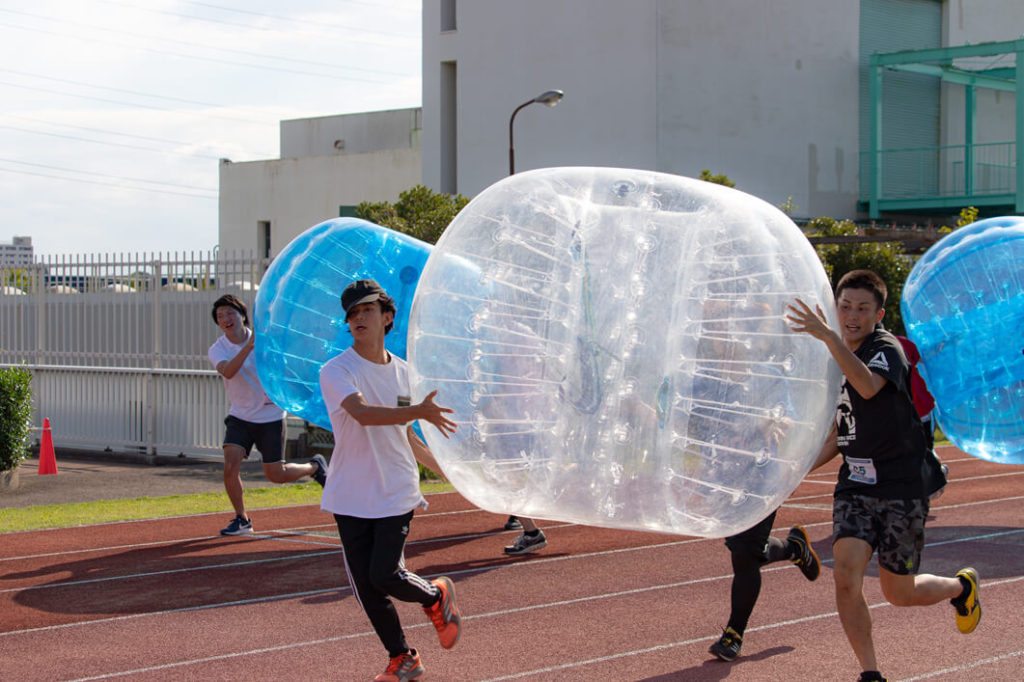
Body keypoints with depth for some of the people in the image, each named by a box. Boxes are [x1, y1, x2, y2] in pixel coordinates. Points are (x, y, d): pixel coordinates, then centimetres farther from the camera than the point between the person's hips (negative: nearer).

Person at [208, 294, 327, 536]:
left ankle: (314, 467, 33)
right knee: (230, 464, -16)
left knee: (275, 475, 3)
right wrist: (249, 345, -39)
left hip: (270, 416, -2)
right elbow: (228, 371, -29)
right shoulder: (217, 350, -8)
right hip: (239, 416, 2)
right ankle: (241, 519, 1)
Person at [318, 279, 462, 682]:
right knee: (366, 586, 1)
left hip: (397, 495, 1)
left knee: (385, 576, -14)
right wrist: (419, 411, -41)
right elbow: (363, 413, -28)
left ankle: (436, 596, 18)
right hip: (351, 498, -1)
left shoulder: (403, 372, 8)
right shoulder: (336, 372, -7)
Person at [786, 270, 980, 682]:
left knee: (898, 593, 5)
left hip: (901, 489, -5)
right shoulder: (837, 360, 11)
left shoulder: (887, 350, -12)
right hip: (854, 486, 5)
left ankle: (961, 587, 37)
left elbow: (868, 386, -38)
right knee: (846, 577, -15)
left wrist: (829, 337, -48)